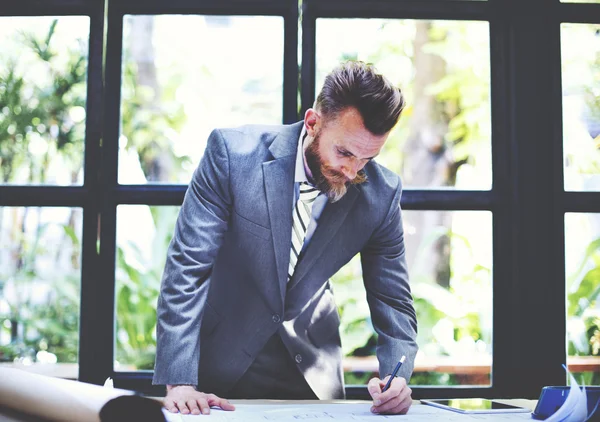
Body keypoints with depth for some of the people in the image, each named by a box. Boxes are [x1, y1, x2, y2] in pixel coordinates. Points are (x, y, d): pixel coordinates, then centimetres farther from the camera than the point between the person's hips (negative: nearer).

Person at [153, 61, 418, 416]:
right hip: (220, 357, -2)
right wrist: (179, 382, -26)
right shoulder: (233, 151, -19)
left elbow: (393, 300, -2)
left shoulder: (381, 193, -11)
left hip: (311, 370, 2)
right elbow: (188, 267, -20)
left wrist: (396, 378, -21)